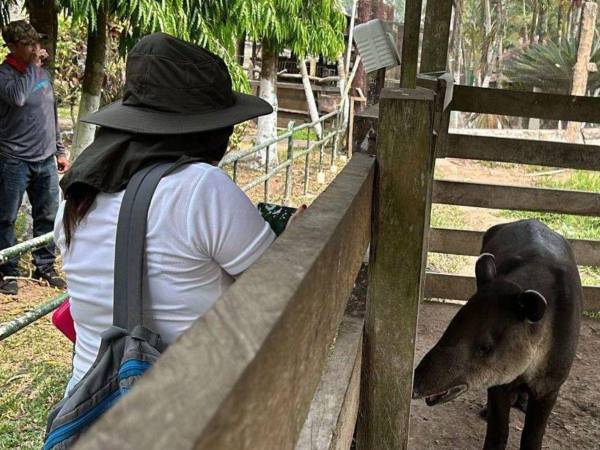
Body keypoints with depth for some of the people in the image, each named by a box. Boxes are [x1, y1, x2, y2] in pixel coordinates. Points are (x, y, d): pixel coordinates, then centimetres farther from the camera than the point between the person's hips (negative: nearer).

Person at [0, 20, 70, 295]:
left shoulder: (43, 72, 10)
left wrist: (59, 151, 16)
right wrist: (33, 65, -19)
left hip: (46, 160, 6)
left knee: (48, 217, 10)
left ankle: (45, 267, 23)